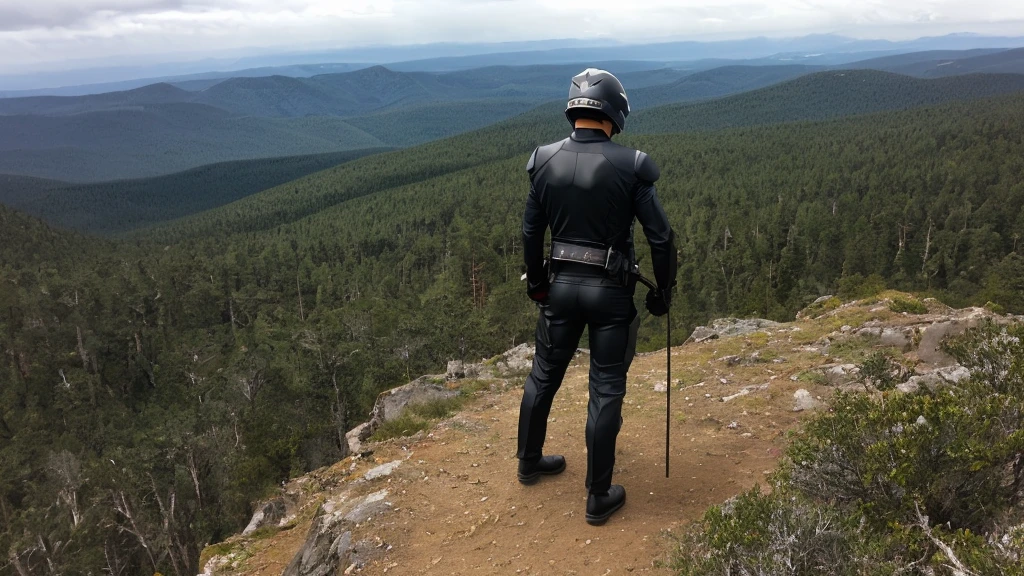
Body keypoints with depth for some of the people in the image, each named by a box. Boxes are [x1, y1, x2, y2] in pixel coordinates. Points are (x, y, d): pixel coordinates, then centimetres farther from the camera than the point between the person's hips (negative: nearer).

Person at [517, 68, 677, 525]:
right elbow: (661, 237, -11)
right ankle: (598, 498, 17)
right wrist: (663, 292, 3)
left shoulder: (544, 160, -3)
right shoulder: (630, 165, -13)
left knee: (544, 374, 21)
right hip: (611, 290, -3)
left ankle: (529, 462, 40)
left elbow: (531, 232, 5)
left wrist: (536, 283, 18)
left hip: (561, 285, 4)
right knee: (606, 389, 6)